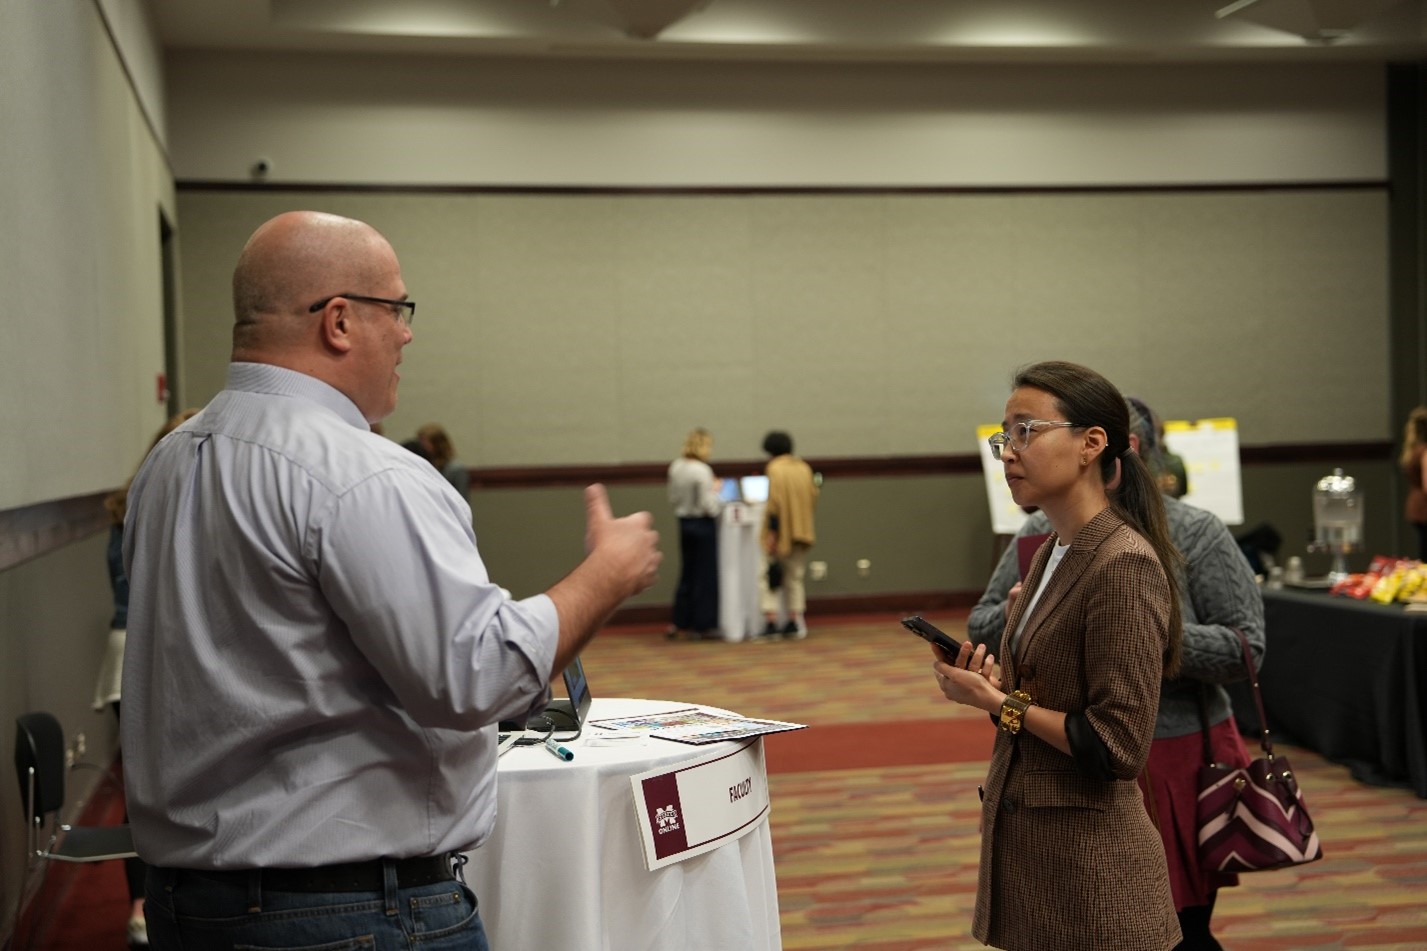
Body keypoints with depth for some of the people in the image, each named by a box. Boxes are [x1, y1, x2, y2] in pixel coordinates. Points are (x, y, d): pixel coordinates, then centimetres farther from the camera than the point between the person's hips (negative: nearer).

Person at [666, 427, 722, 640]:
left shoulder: (675, 467, 2)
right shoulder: (702, 470, -20)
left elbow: (673, 499, 9)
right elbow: (709, 507, -20)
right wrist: (715, 491, -2)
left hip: (684, 524, 7)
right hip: (703, 525, -7)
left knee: (687, 572, 16)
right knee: (705, 575, 4)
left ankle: (679, 623, 18)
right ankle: (702, 626, 10)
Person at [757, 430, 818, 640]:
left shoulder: (775, 468, -11)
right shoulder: (804, 468, 8)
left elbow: (774, 501, -17)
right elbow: (813, 497, 10)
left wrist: (772, 531, -17)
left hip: (780, 533, -6)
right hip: (802, 532, 6)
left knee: (767, 575, 0)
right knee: (794, 577, 13)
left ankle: (771, 621, -10)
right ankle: (794, 621, 9)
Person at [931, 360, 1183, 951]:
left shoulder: (1124, 564, -19)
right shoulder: (1053, 553, 8)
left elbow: (1119, 747, -20)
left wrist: (1000, 703, -15)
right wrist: (992, 679, -2)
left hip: (1090, 859, -8)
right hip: (1028, 838, 8)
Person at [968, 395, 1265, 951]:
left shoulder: (1196, 535, -5)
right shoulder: (1041, 531, 5)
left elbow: (1244, 648, -10)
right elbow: (981, 633, 9)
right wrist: (1011, 618, -13)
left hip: (1172, 764, -3)